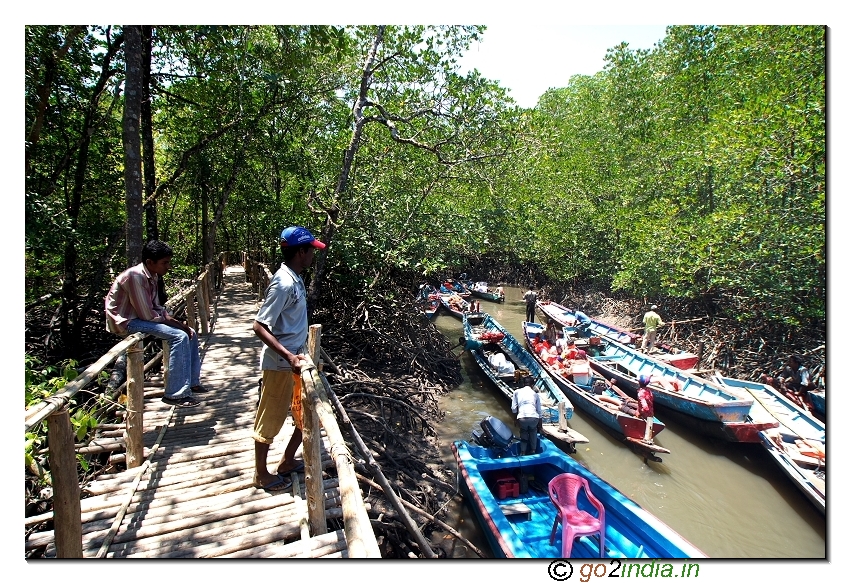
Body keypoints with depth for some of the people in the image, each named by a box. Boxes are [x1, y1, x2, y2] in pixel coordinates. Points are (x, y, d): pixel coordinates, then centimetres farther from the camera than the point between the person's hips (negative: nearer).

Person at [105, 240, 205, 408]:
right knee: (179, 337, -24)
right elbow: (147, 315, -25)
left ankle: (192, 382, 15)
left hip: (140, 317, 10)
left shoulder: (153, 276, 4)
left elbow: (157, 307, 8)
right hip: (126, 322, -9)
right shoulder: (135, 276, -24)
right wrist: (172, 321, -11)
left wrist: (179, 323, -6)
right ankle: (175, 394, -18)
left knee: (190, 333, 6)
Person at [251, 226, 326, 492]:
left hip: (295, 359, 9)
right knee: (271, 419, 9)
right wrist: (289, 356, -30)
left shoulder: (294, 279, 6)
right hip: (281, 364, -9)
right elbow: (259, 326, -24)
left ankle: (287, 461, 34)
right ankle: (261, 475, 29)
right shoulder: (284, 283, -22)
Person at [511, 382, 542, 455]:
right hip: (534, 417, 1)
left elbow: (513, 408, 13)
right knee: (533, 431, 32)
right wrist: (540, 424, 31)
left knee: (523, 433, 27)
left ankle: (522, 452, 21)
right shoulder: (535, 394, 21)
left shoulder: (517, 392, 19)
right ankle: (533, 450, 31)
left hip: (522, 418, -1)